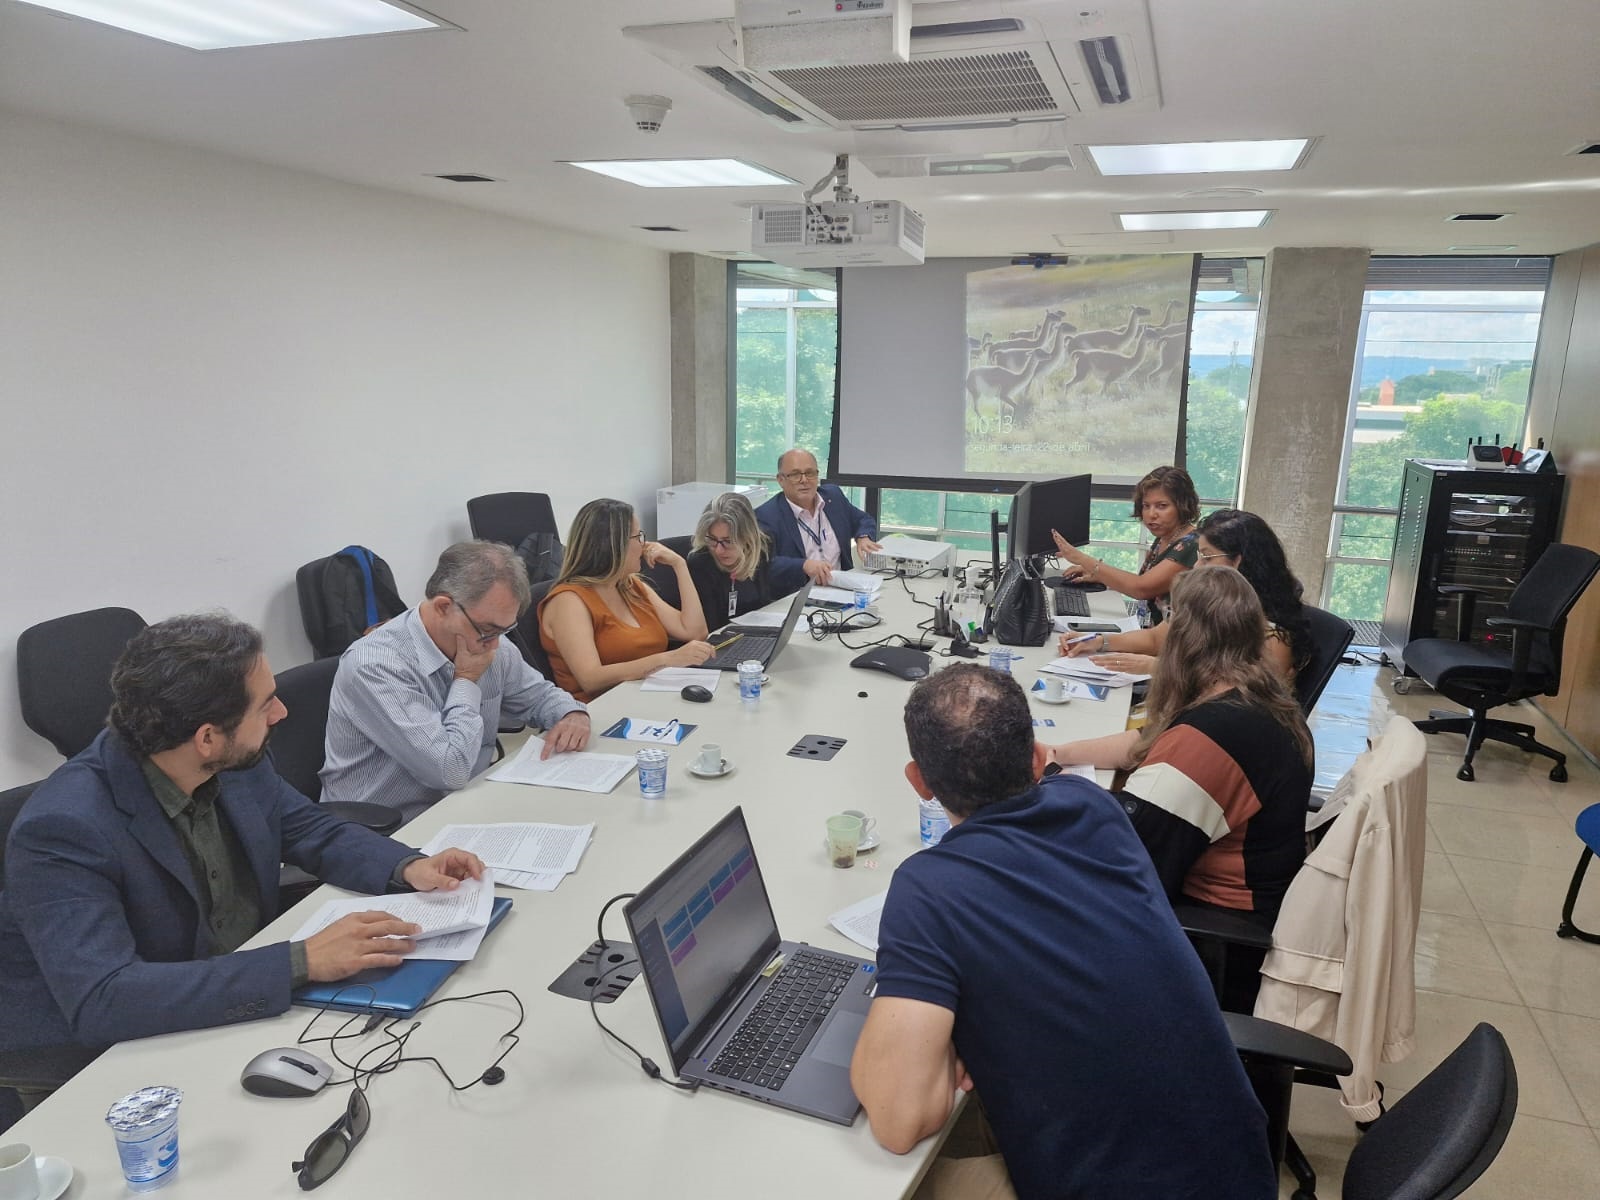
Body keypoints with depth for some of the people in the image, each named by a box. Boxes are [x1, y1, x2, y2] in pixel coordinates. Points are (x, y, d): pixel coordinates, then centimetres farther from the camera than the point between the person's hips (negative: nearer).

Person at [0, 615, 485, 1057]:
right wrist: (300, 962, -37)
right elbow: (100, 1001, -34)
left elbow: (316, 832, 8)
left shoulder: (238, 764, -7)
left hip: (243, 1011, 6)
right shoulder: (64, 831, -26)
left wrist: (409, 867, -11)